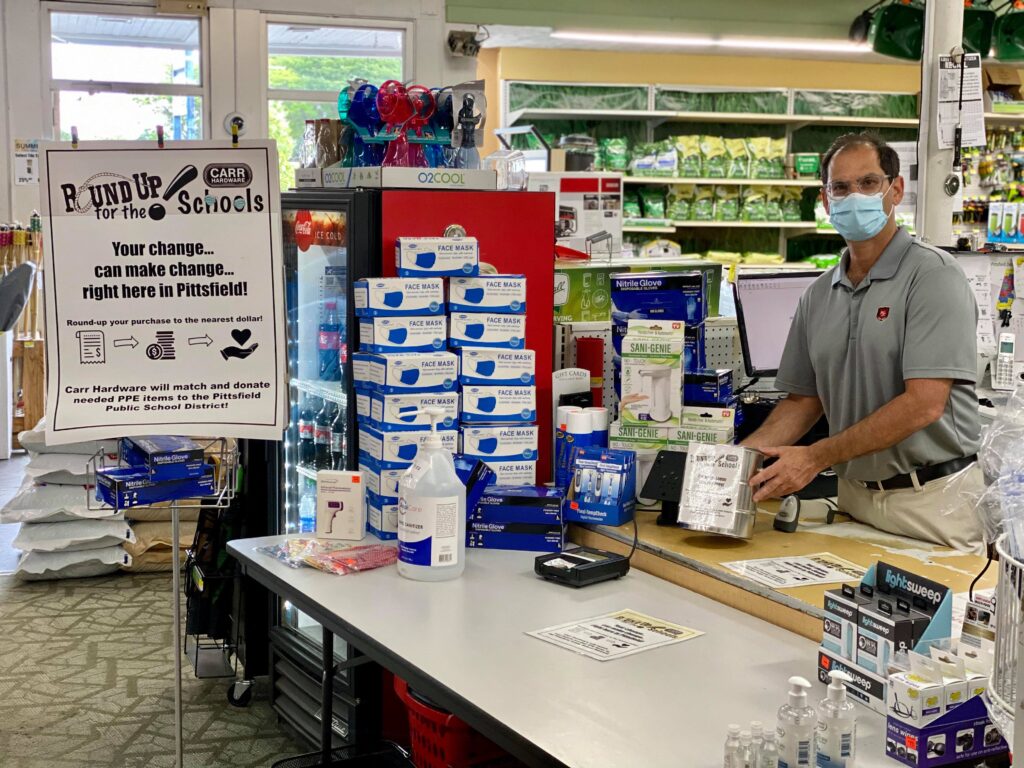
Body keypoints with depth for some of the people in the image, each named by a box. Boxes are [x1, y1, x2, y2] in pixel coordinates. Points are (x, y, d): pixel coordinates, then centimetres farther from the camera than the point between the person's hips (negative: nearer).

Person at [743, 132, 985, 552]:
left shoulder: (933, 274, -11)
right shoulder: (819, 295, 9)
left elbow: (923, 404, -20)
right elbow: (803, 400, 13)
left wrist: (816, 457, -20)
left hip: (930, 499, -5)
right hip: (855, 497, 5)